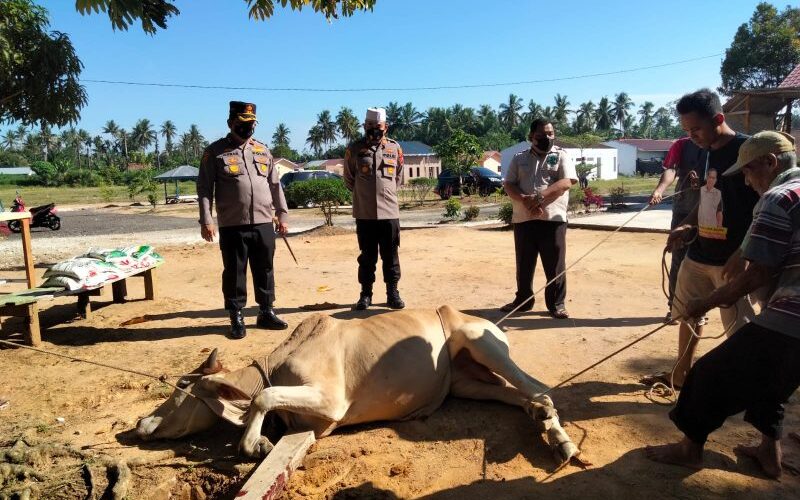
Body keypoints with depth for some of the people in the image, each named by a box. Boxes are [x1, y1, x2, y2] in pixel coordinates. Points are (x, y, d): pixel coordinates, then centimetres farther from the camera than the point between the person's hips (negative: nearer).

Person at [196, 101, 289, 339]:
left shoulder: (262, 150, 12)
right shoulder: (215, 152, 0)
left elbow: (275, 185, 15)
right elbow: (204, 188, -3)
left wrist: (282, 215, 11)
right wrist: (206, 220, -11)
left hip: (264, 223, 4)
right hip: (232, 226, -3)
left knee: (264, 270, 11)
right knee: (234, 272, 5)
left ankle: (266, 313, 24)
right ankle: (236, 318, 17)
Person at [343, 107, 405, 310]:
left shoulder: (395, 148, 6)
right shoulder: (354, 149, 2)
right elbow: (349, 179, 12)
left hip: (389, 212, 1)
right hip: (364, 213, -1)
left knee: (391, 255, 6)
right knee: (367, 256, 7)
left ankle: (393, 293, 16)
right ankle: (366, 294, 17)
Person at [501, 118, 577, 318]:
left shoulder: (561, 156, 5)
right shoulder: (519, 158, 12)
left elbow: (566, 182, -9)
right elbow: (508, 185, 3)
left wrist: (540, 196, -20)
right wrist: (525, 200, -15)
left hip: (553, 219, -2)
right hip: (523, 219, 3)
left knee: (555, 265, 2)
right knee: (524, 264, 12)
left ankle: (556, 304, 13)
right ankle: (523, 300, 26)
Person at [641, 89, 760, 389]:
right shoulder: (708, 152, 10)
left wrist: (741, 254, -21)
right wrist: (687, 226, 3)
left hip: (730, 259, -8)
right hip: (699, 253, 8)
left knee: (740, 327, 0)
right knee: (687, 315, 17)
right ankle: (680, 375, 32)